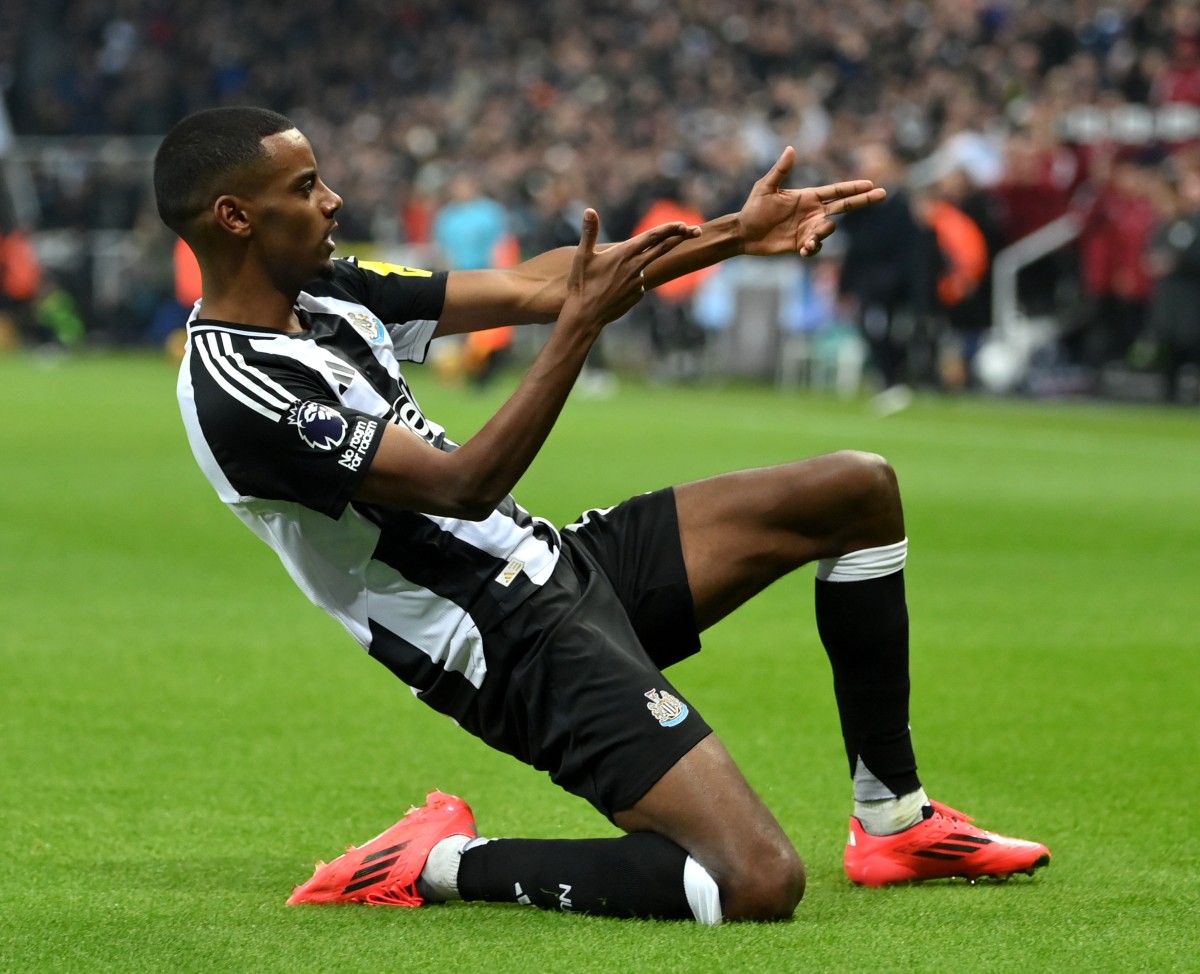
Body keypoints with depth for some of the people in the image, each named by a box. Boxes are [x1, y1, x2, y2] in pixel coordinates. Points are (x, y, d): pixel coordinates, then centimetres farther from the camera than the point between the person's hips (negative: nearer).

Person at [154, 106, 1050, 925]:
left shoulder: (330, 293, 7)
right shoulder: (236, 391, -22)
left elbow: (531, 287, 11)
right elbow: (465, 487, -24)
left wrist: (734, 235, 8)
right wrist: (581, 326, -27)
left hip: (563, 564, 10)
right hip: (527, 650, -10)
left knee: (859, 490, 12)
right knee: (759, 885, -24)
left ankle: (895, 822, 20)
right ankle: (444, 864, -6)